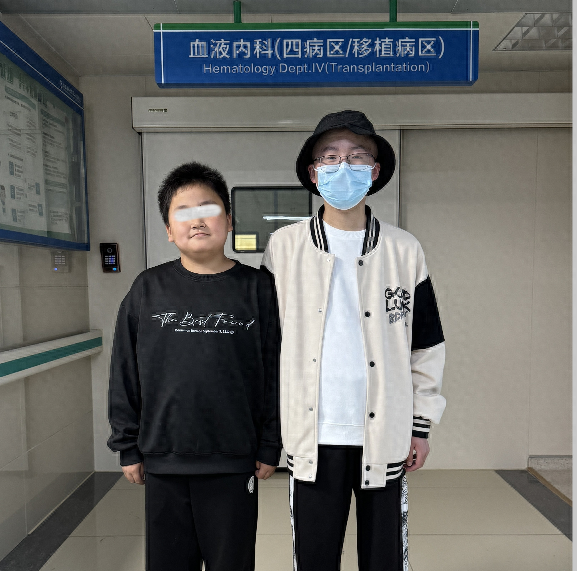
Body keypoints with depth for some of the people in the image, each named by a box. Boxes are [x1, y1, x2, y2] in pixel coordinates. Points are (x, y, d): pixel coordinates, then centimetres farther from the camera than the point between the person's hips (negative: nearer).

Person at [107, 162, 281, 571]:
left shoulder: (257, 288, -4)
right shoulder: (148, 289, 0)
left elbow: (276, 372, -3)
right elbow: (125, 374, 4)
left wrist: (270, 447, -2)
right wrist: (128, 447, 5)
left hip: (233, 464, -1)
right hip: (162, 463, 2)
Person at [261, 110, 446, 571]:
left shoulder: (404, 250, 1)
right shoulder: (284, 247, -1)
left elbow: (427, 346, 6)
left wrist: (422, 425, 6)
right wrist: (271, 426, 5)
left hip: (385, 436, 1)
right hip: (313, 438, 0)